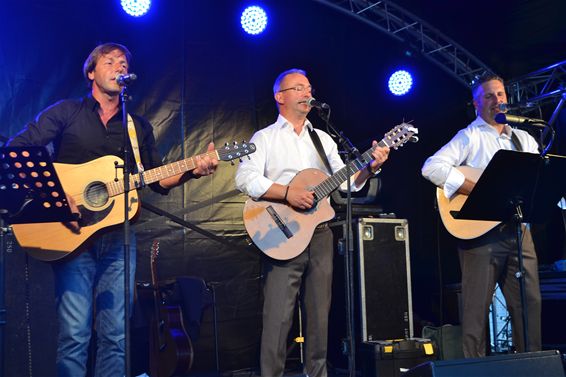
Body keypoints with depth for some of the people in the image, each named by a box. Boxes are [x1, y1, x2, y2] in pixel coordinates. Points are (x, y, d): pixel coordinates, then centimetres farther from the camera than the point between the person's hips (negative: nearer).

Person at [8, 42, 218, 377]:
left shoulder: (139, 126, 17)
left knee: (116, 334, 1)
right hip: (73, 233, -3)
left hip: (118, 235, 3)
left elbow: (159, 181, 16)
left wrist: (192, 170, -3)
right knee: (75, 333, -9)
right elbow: (17, 151, -3)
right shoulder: (67, 112, 6)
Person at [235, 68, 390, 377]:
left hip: (320, 233, 5)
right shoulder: (264, 138, 4)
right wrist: (287, 193, -19)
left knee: (319, 314, 8)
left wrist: (370, 167, -5)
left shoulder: (323, 139, 18)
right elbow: (245, 179, -11)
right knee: (278, 317, -8)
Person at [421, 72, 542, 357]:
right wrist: (477, 191, -19)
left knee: (530, 303, 6)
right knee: (477, 307, -2)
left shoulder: (524, 139, 20)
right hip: (480, 231, -5)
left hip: (518, 230, 6)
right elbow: (431, 167, -15)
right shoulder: (470, 137, 0)